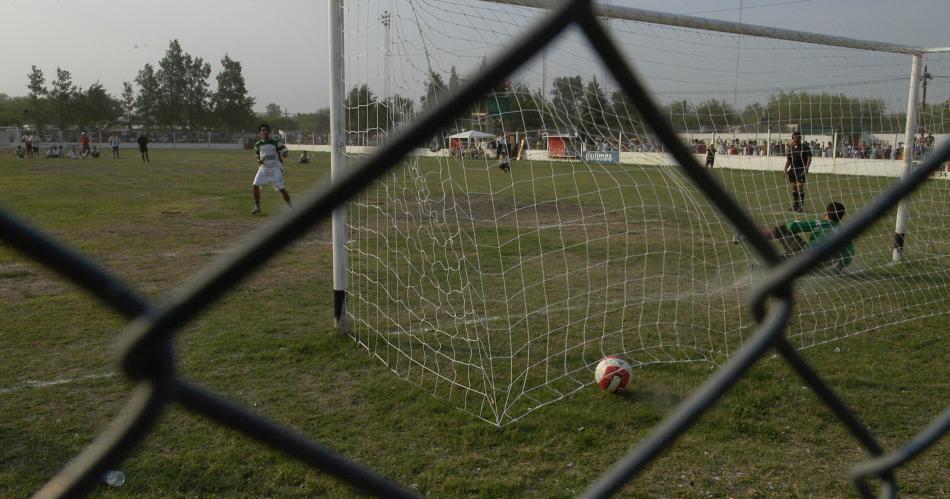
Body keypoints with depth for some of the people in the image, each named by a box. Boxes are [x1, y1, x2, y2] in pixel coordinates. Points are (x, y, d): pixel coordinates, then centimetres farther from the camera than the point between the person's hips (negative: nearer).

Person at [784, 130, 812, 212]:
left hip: (801, 171, -6)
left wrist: (806, 168, -17)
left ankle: (801, 206, -4)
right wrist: (786, 169, 6)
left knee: (800, 188, -10)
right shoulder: (791, 148, 12)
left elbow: (809, 158, -7)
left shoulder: (805, 147, -3)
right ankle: (795, 206, 21)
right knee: (794, 189, 11)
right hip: (792, 170, 6)